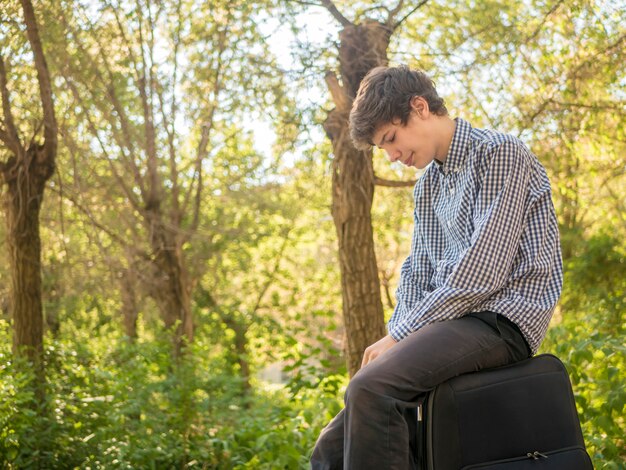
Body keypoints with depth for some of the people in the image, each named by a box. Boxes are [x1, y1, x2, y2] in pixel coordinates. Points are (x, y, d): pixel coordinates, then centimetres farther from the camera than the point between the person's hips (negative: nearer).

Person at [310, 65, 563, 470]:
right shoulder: (428, 184, 19)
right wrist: (393, 341, 0)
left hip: (500, 317, -8)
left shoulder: (500, 154, -7)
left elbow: (482, 272, -16)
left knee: (371, 386, -32)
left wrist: (399, 336, -14)